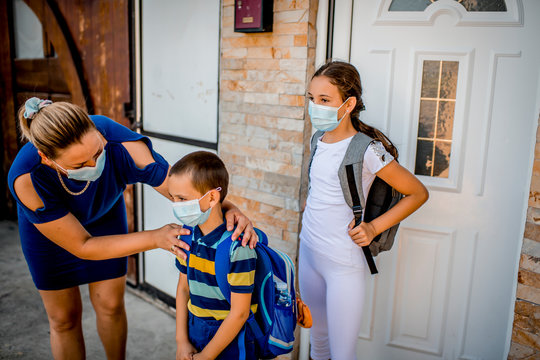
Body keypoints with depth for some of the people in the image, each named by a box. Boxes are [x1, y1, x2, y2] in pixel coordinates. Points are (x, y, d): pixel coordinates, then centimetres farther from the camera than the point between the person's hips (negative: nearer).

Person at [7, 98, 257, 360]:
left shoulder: (126, 148, -41)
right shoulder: (27, 179, -42)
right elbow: (82, 247, -33)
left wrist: (228, 209, -50)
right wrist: (155, 238, -41)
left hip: (104, 213, 1)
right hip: (45, 224, -1)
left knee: (110, 306, 11)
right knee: (64, 317, 9)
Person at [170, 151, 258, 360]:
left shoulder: (237, 247, -25)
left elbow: (239, 313, -19)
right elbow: (183, 288, 6)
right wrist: (181, 341, 2)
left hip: (229, 342, -5)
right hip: (194, 331, 5)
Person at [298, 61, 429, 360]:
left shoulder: (367, 150, -19)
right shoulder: (319, 139, 2)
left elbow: (418, 193, -10)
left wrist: (374, 227, -15)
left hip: (344, 265, -6)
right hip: (309, 252, 7)